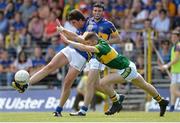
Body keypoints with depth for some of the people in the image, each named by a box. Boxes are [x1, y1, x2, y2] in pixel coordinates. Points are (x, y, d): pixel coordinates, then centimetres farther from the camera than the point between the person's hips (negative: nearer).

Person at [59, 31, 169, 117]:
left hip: (126, 69, -11)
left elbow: (84, 48, -44)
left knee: (104, 83, -18)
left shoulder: (101, 47, -29)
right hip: (128, 67, 11)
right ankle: (162, 102, 44)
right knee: (144, 85, 26)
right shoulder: (99, 41, -4)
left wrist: (68, 41, -42)